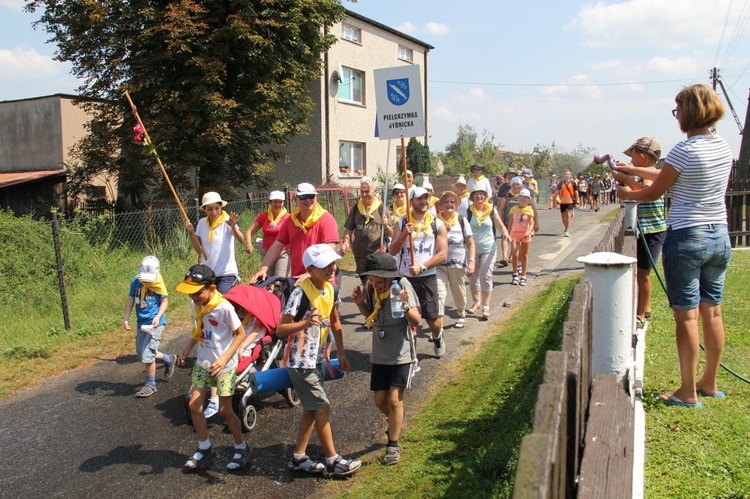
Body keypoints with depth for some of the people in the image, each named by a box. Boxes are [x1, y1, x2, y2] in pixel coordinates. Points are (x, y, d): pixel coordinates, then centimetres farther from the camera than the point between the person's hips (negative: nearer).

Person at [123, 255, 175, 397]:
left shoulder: (158, 284, -12)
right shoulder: (136, 282, -3)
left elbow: (164, 301, -4)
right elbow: (130, 301, 3)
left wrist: (158, 317, -18)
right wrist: (126, 319, -5)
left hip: (155, 323, -6)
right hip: (141, 323, 6)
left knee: (147, 354, -9)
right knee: (141, 353, 14)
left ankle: (150, 385, 9)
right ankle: (169, 359, 37)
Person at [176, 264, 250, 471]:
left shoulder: (224, 307, -23)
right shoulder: (196, 305, -3)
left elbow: (240, 333, -16)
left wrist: (225, 358, -23)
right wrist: (188, 347, 0)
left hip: (224, 366, -6)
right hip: (202, 363, 6)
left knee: (225, 410, 2)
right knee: (194, 405, 3)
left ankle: (241, 448, 24)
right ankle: (204, 448, 24)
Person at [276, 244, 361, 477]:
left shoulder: (331, 290, 1)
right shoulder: (301, 292, -22)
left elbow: (335, 323, 15)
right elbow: (280, 329, -23)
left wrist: (341, 354, 14)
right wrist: (305, 323, -40)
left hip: (317, 359, 8)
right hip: (300, 361, -8)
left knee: (311, 410, 14)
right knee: (322, 408, -2)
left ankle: (299, 458, 27)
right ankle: (333, 461, 11)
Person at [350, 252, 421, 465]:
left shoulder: (402, 285, -18)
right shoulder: (370, 287, -4)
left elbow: (416, 321, -21)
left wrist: (405, 306, -41)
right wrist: (360, 304, -7)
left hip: (401, 353, -5)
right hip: (380, 353, 5)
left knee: (394, 399, -6)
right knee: (380, 400, 10)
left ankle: (393, 445, 12)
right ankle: (395, 423, 43)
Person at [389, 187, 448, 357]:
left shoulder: (437, 225, 1)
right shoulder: (401, 224, 3)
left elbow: (442, 253, -6)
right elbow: (392, 251, -4)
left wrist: (422, 267, -16)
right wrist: (404, 235, -20)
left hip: (428, 277, -1)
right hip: (405, 277, 1)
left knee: (433, 319, 2)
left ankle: (437, 337, 37)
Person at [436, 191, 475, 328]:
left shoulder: (462, 220, 2)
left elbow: (470, 243, 3)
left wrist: (471, 261, -7)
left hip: (458, 263, 1)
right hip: (439, 264, -1)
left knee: (459, 293, 16)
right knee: (439, 293, -12)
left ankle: (461, 314, 43)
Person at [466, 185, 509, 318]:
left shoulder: (492, 210, 0)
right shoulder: (468, 211, -3)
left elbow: (500, 226, 4)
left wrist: (505, 232, -17)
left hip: (488, 249, -1)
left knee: (486, 276, -8)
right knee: (473, 277, 11)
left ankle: (486, 307, -3)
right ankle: (476, 302, 30)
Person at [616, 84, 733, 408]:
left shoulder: (685, 151, -16)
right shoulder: (724, 147, 7)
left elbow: (653, 193, -6)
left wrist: (627, 193, 14)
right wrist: (633, 175, 21)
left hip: (687, 238, -8)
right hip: (720, 237, 8)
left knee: (686, 315, 0)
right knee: (712, 311, 15)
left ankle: (688, 392, 7)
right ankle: (710, 383, 28)